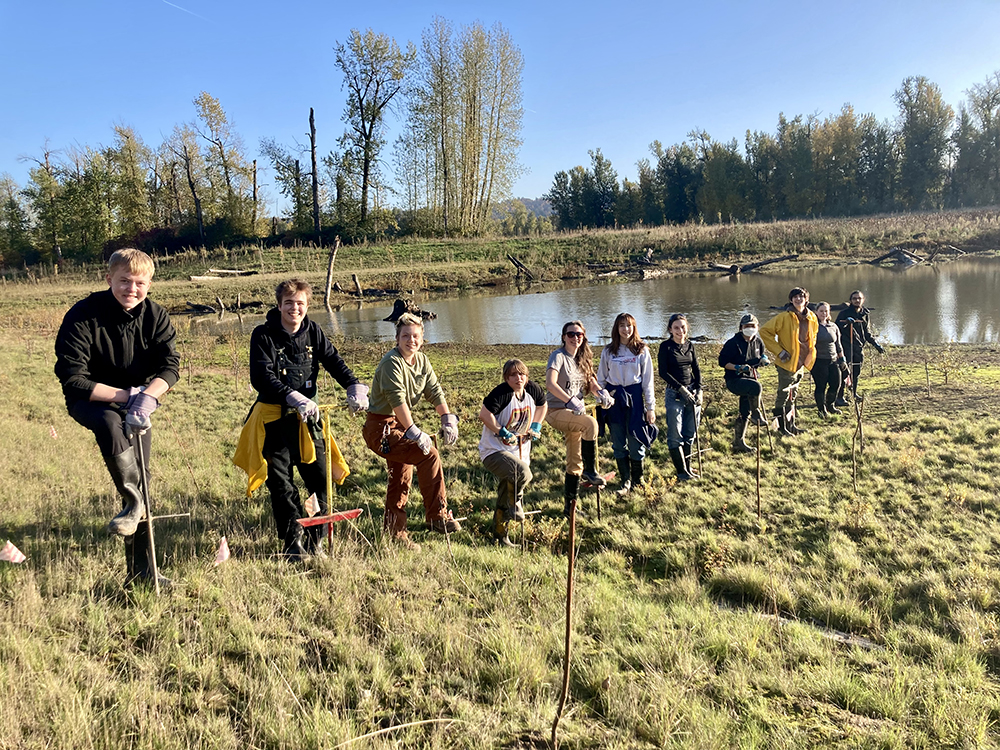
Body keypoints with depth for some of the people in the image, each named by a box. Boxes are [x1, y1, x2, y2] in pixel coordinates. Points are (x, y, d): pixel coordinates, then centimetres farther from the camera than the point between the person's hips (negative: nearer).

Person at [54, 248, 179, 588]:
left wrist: (147, 396, -36)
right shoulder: (82, 316, -19)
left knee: (140, 477, -1)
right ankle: (133, 501, -22)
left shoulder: (155, 316, -9)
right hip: (91, 400, -3)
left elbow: (170, 365, -17)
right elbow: (73, 379, -21)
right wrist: (124, 395, -27)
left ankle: (141, 573, 8)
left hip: (137, 403, 3)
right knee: (110, 423, -40)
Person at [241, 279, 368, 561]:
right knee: (280, 481, -3)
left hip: (307, 414, 4)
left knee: (320, 476, 4)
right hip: (274, 414, -3)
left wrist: (355, 387, -18)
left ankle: (316, 538, 21)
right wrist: (294, 398, -33)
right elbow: (261, 378, -19)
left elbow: (335, 362, 1)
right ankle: (293, 541, 11)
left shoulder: (313, 331, 4)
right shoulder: (263, 335, -9)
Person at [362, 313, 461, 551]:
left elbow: (435, 391, 3)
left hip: (401, 425, 9)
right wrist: (414, 431, -33)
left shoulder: (422, 361, 6)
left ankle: (395, 534, 23)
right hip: (381, 428, -9)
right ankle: (437, 516, -11)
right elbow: (397, 399, -28)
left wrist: (448, 419, -12)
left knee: (401, 479, 13)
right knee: (429, 454, -20)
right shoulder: (392, 362, -20)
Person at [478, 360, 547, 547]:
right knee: (522, 472, -34)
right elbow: (484, 414, -22)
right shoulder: (501, 393, -18)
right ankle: (515, 504, -7)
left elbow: (542, 406, 21)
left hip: (519, 452, 7)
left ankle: (500, 536, 30)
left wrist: (536, 426, 8)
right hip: (494, 450, -6)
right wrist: (502, 432, -22)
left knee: (505, 500, 13)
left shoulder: (533, 390, 1)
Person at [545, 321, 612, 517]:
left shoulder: (582, 359, 13)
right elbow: (550, 384, -25)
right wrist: (571, 401, -35)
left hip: (574, 413, 8)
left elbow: (591, 382, 7)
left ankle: (570, 506, 19)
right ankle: (590, 471, -21)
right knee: (591, 423, -33)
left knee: (575, 462, 9)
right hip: (556, 411, -8)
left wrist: (601, 393, -15)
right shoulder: (559, 356, -11)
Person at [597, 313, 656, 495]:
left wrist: (651, 407, -2)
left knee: (636, 441, 1)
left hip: (634, 397, -2)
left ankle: (637, 480, 18)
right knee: (618, 443, 5)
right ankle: (625, 481, 15)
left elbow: (648, 380, 1)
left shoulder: (641, 350, 1)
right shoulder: (608, 351, 5)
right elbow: (601, 379, 11)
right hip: (614, 398, 2)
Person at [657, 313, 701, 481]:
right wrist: (681, 389, -14)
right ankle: (681, 471, 6)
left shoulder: (690, 345, 9)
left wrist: (699, 390, -1)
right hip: (674, 394, -5)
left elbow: (696, 369, 13)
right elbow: (663, 372, -9)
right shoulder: (666, 346, -5)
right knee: (675, 435, -3)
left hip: (692, 393, 5)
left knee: (690, 433, 9)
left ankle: (688, 468, 19)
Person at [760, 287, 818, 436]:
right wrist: (779, 351, -17)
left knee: (792, 395, 18)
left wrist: (810, 354, 12)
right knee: (783, 395, 1)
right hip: (787, 363, -7)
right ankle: (782, 427, 11)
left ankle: (791, 425, 29)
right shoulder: (784, 317, -16)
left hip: (801, 363, 7)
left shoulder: (812, 318, 4)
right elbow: (764, 331, -15)